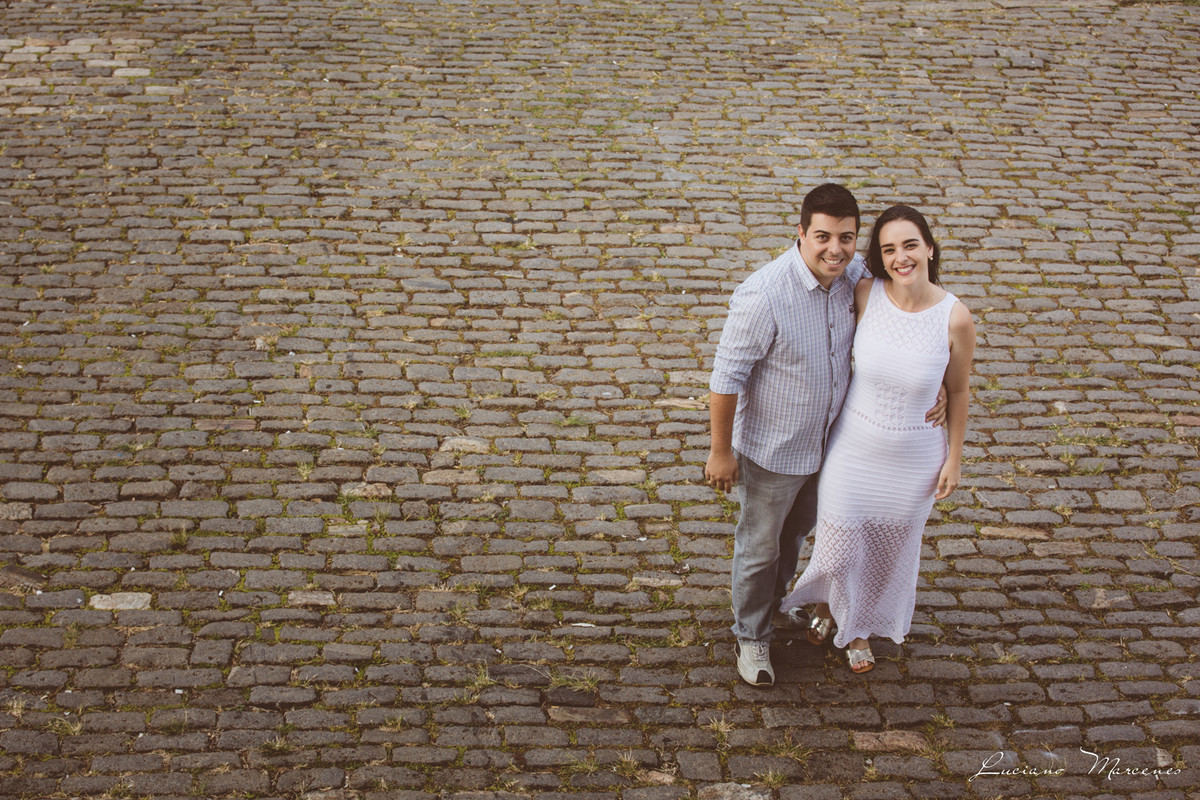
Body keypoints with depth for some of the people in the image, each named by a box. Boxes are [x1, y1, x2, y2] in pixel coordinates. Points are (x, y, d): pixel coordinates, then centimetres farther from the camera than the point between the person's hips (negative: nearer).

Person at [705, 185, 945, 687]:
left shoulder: (854, 276, -12)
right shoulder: (764, 295, -32)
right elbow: (727, 376, -24)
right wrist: (720, 451, -17)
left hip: (823, 442, 7)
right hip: (771, 449, -7)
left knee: (796, 531, 29)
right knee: (760, 546, 14)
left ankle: (773, 604, 55)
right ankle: (751, 637, 37)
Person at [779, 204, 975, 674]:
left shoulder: (955, 319, -18)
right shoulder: (866, 295, -16)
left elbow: (958, 391, -4)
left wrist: (954, 458, 1)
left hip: (914, 459, 0)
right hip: (853, 446, 0)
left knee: (890, 552, 21)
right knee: (839, 551, 10)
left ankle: (860, 630, 51)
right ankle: (827, 605, 49)